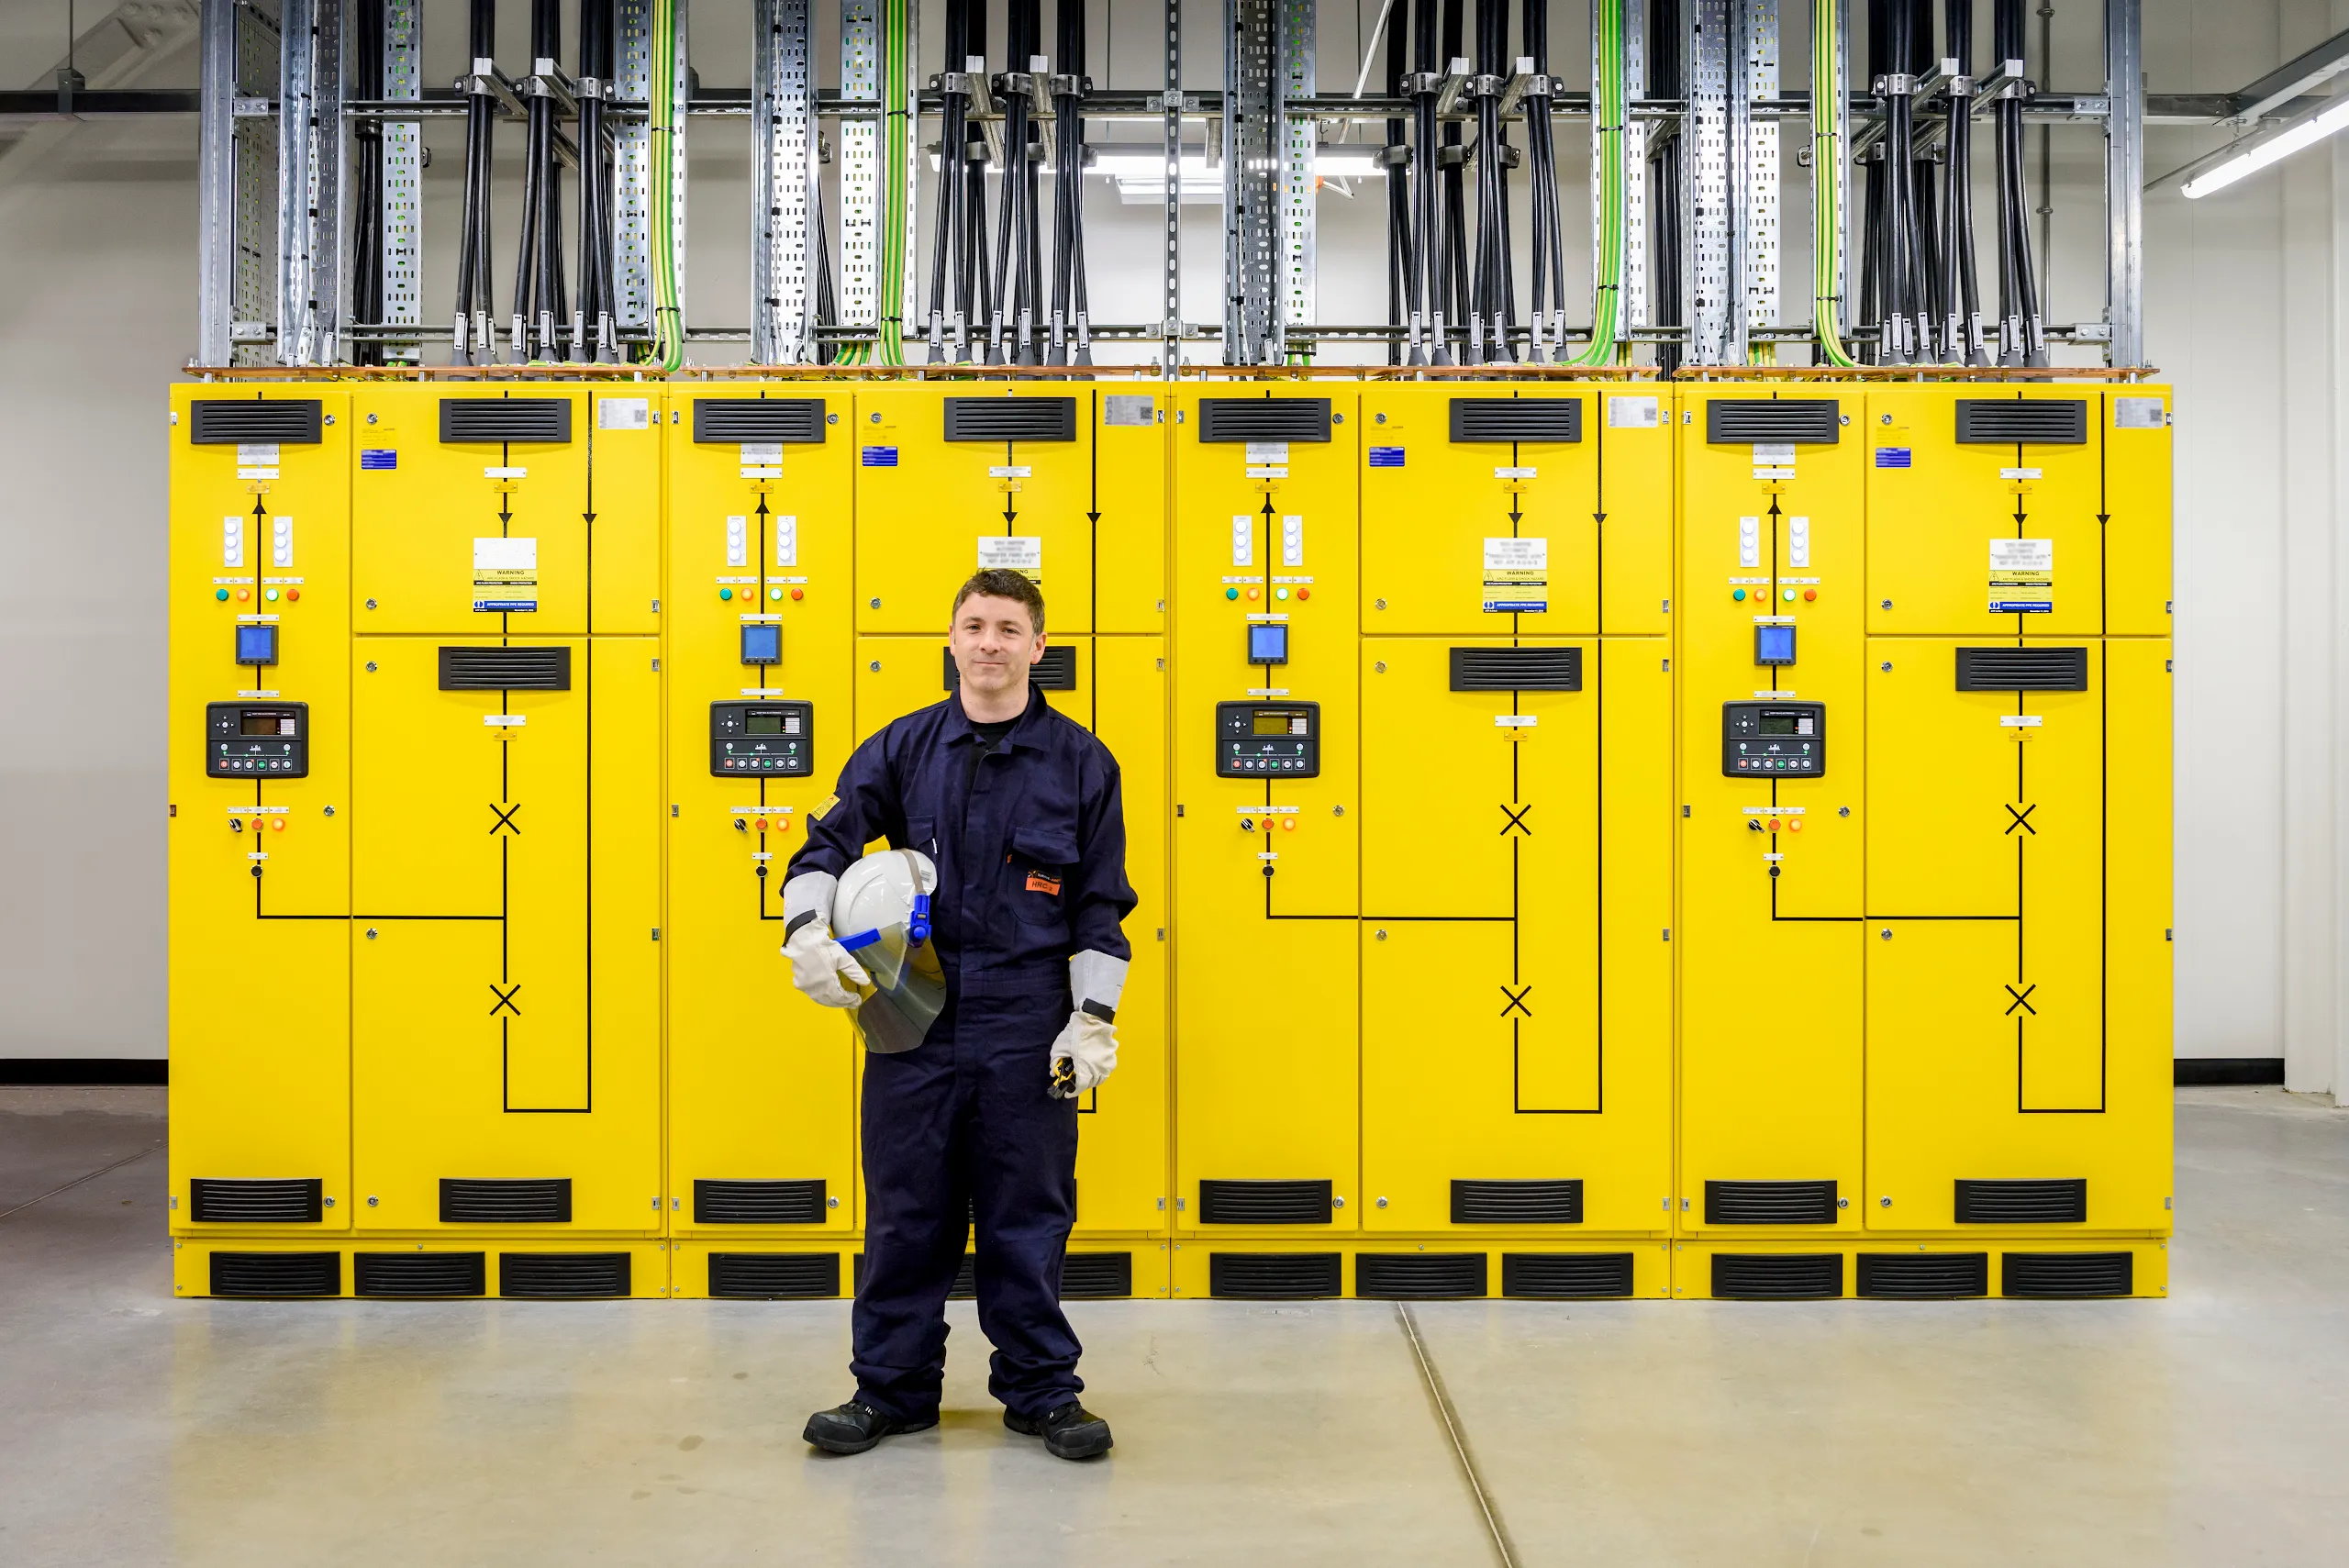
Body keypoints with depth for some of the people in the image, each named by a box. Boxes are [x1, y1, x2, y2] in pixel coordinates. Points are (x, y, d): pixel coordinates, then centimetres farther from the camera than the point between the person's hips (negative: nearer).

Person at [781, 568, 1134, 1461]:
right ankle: (892, 1389, 23)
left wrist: (1092, 1019, -2)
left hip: (1026, 1027, -1)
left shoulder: (1079, 761, 2)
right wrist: (807, 933, -10)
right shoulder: (903, 749, 5)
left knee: (1028, 1215, 6)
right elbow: (828, 843, 8)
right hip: (912, 1018, 1)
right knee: (905, 1211, 8)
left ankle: (1042, 1389, 21)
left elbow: (1101, 905, 3)